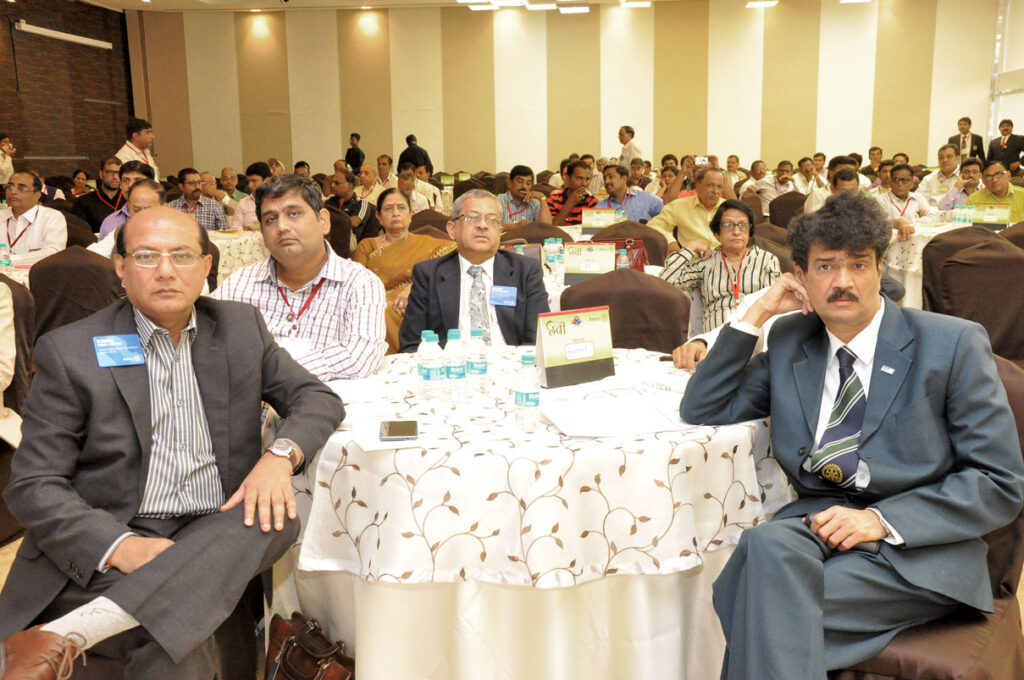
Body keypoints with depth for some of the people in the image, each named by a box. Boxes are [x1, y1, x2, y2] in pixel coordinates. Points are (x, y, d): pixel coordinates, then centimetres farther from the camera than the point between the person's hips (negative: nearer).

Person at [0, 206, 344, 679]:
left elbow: (320, 398, 10)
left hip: (213, 535, 6)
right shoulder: (69, 351, -1)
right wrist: (119, 546, -23)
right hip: (101, 553, -5)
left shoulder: (241, 327, 10)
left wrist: (280, 454, -15)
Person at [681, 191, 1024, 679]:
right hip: (818, 519, 4)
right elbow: (702, 411, 11)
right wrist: (757, 314, 2)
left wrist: (883, 520, -18)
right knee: (767, 543, -33)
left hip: (919, 545, -3)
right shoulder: (789, 341, 12)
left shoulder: (954, 344, -1)